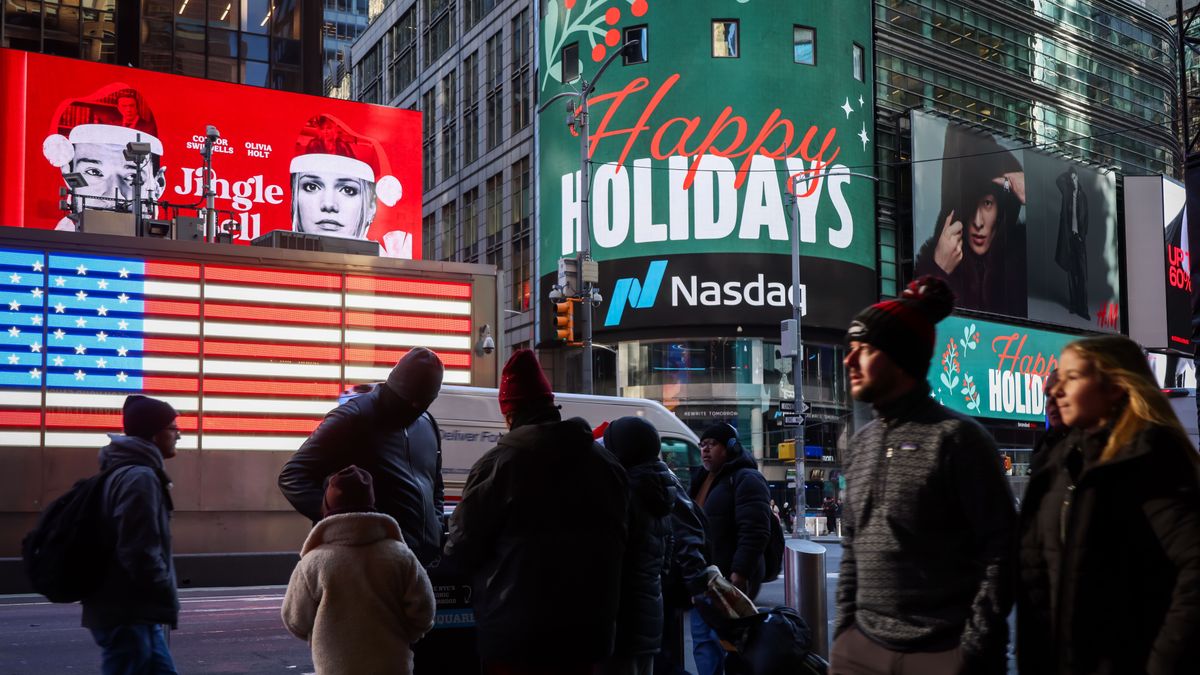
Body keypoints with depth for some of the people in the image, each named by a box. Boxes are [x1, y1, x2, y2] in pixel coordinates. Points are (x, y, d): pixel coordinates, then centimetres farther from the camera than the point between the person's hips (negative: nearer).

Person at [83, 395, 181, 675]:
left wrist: (162, 601, 16)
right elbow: (140, 554, -25)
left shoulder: (126, 472, 15)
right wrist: (168, 598, -11)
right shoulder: (139, 478, -18)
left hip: (133, 613, 10)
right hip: (128, 616, -10)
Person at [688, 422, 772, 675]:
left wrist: (740, 573, -26)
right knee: (703, 642, 10)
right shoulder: (702, 480, 19)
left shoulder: (745, 479, -10)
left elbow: (754, 531, -20)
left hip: (729, 578, -9)